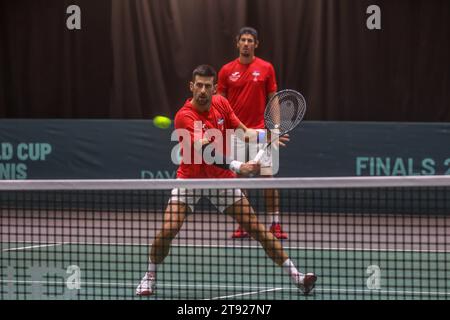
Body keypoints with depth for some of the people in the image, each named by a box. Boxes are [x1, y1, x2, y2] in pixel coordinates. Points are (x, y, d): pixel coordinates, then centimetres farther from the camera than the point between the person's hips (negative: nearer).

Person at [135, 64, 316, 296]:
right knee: (168, 230, -19)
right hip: (190, 179, -4)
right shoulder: (184, 116, -24)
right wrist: (238, 167, -49)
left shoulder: (221, 103, -5)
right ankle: (150, 277, 5)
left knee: (256, 228, -1)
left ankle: (296, 276, 1)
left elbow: (242, 131, 9)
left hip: (221, 178, 4)